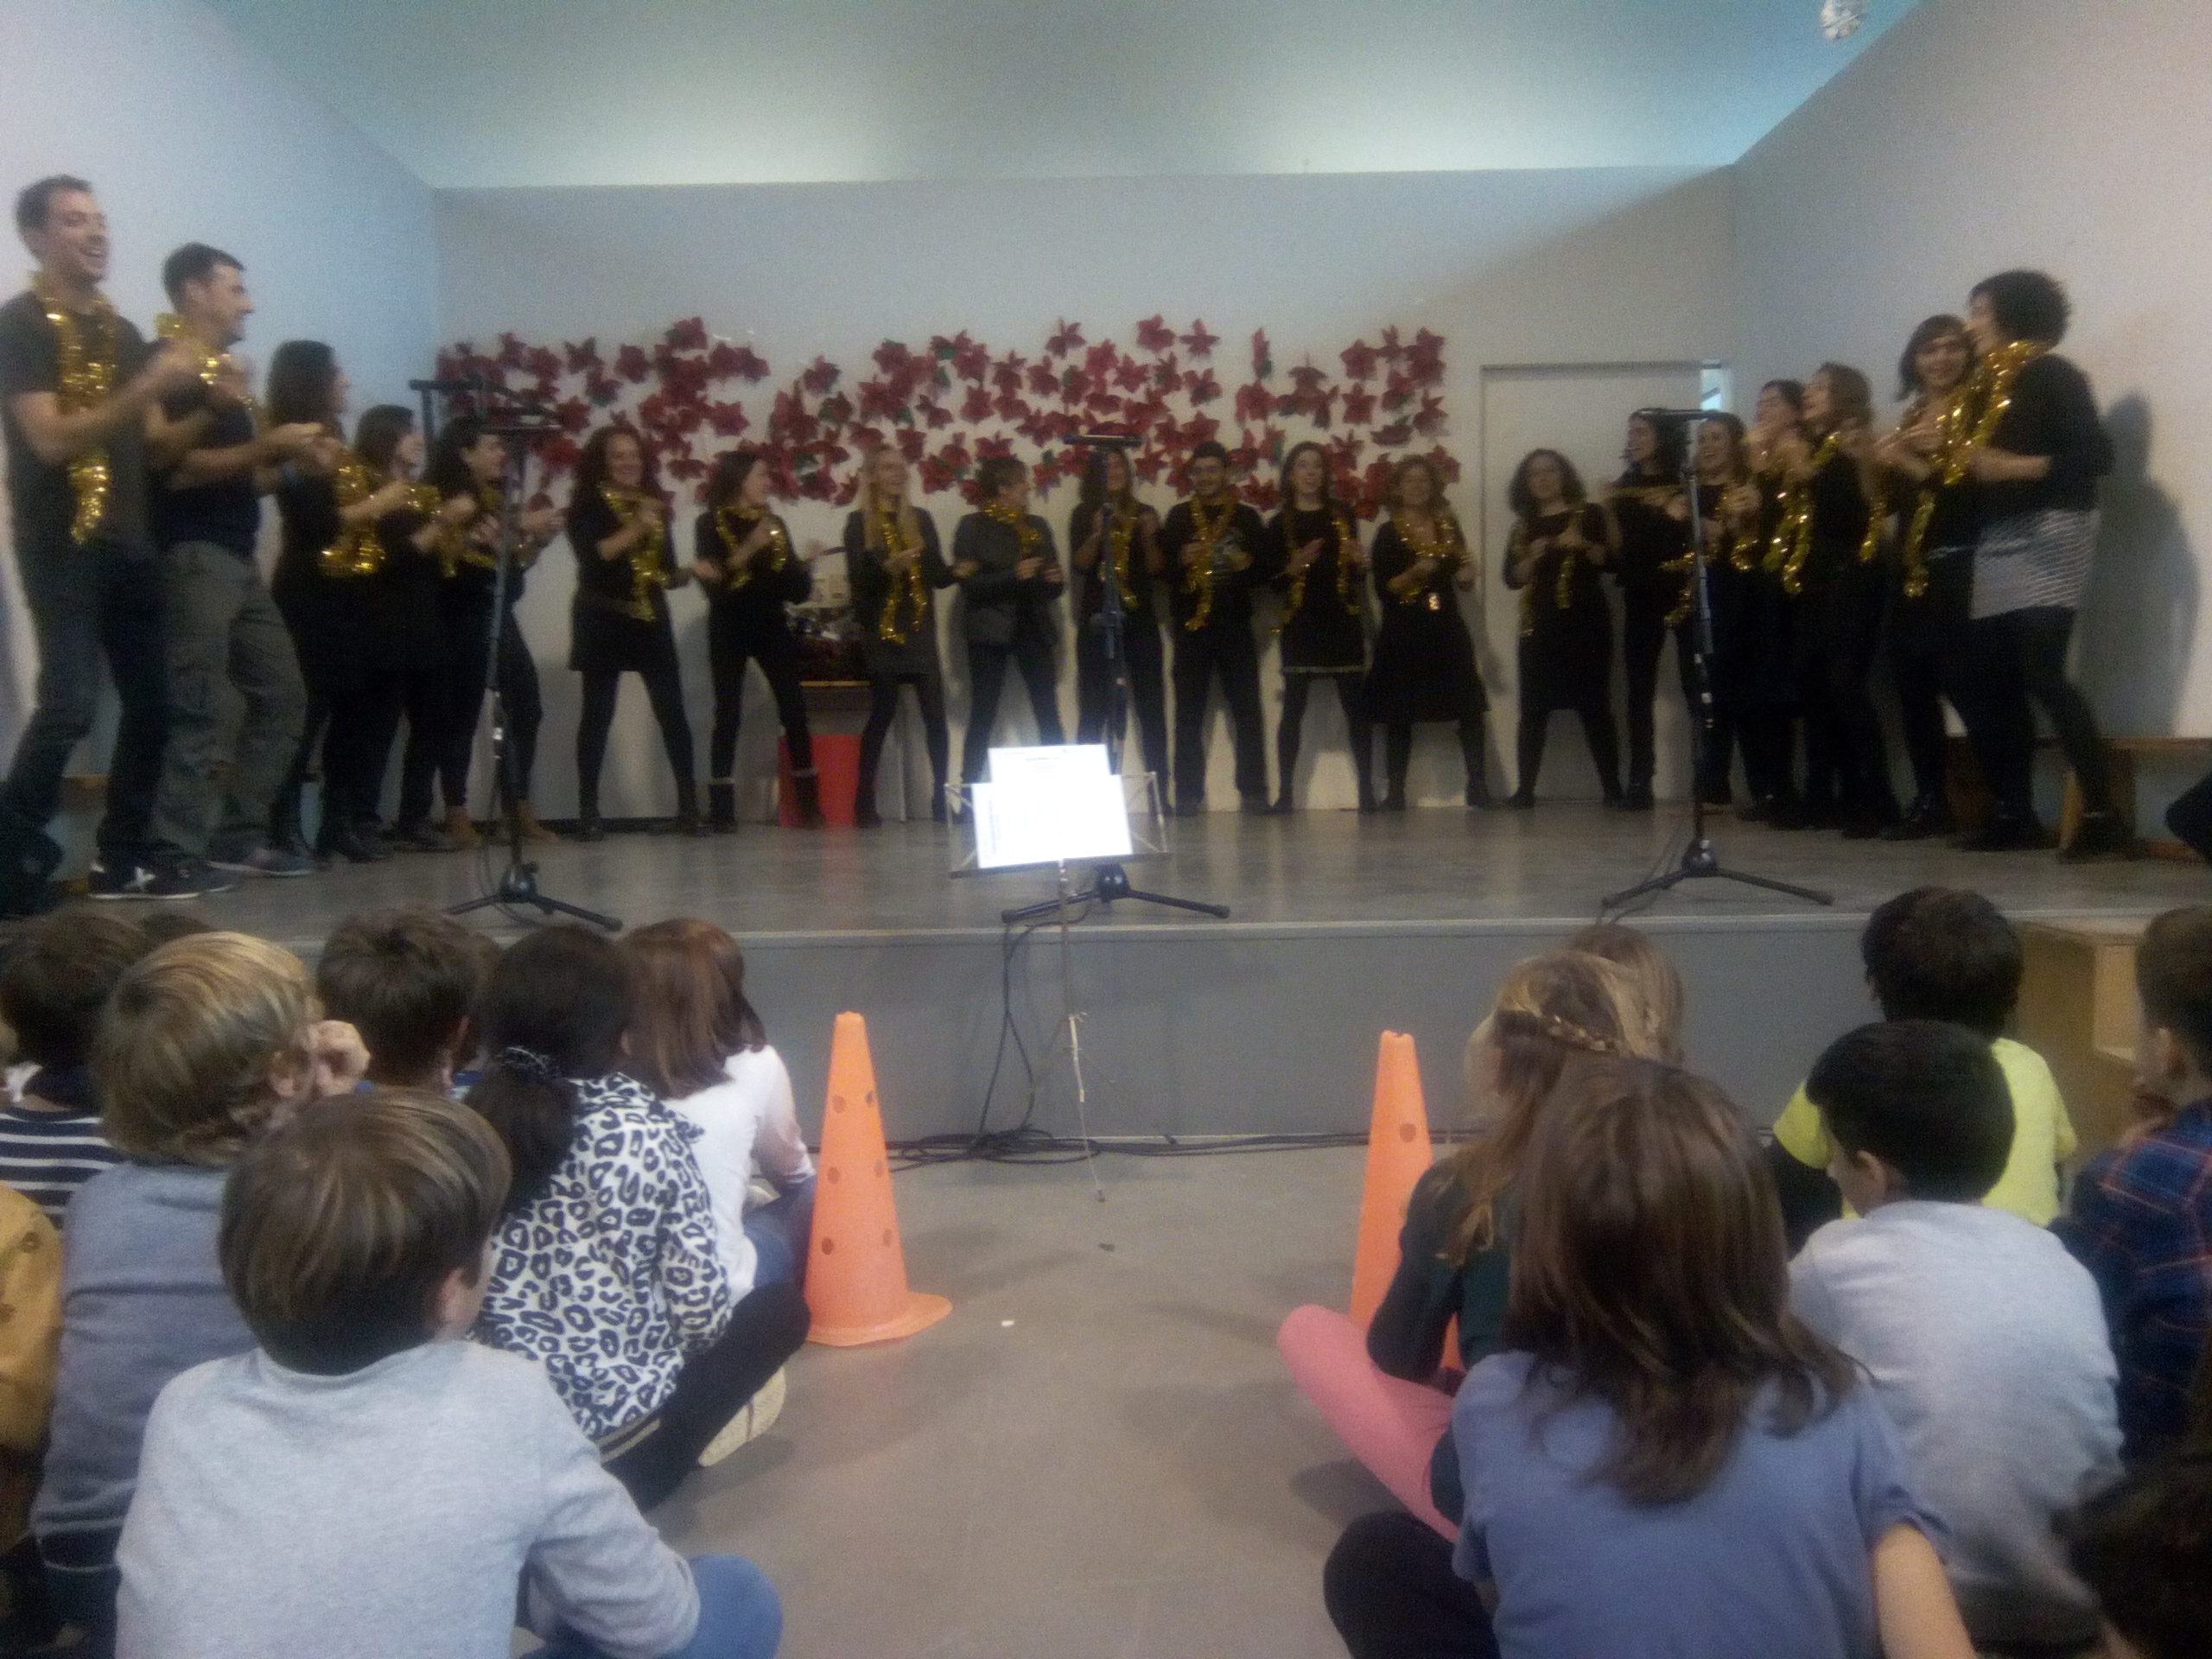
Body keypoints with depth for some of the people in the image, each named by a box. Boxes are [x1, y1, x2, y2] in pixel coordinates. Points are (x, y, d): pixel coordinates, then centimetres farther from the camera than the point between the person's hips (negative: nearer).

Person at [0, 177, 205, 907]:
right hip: (61, 541, -8)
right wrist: (147, 388, -25)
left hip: (126, 540, 8)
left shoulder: (122, 330, 17)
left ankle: (123, 855, 18)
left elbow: (155, 442, 18)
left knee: (150, 702, 8)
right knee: (70, 704, -18)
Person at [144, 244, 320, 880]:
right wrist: (267, 445, -16)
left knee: (283, 695, 8)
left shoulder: (228, 374, 22)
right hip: (191, 555, -9)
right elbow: (177, 466, -17)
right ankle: (175, 851, -10)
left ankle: (237, 835, 12)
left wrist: (290, 462, 9)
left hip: (238, 557, 9)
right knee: (200, 710, -13)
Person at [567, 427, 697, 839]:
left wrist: (683, 574, -3)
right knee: (598, 712, -2)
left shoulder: (654, 502, 15)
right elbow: (592, 554, -17)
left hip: (651, 618, 4)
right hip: (603, 619, -4)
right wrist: (635, 528, -22)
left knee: (672, 708, -2)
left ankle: (689, 806, 1)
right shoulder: (588, 503, 0)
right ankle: (588, 812, 3)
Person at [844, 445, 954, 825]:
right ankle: (865, 801, 2)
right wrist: (886, 568, -24)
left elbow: (939, 575, 11)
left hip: (921, 631, 4)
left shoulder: (921, 519, 15)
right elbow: (857, 578, -7)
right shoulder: (859, 522, 3)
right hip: (880, 631, -3)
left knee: (935, 714, -3)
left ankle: (942, 797, 3)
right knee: (882, 713, -6)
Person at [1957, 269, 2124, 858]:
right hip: (1995, 543, 9)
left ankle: (2102, 815, -16)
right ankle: (2015, 815, 12)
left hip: (2047, 538, -9)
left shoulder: (2053, 376, -4)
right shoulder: (1988, 384, 19)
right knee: (1991, 681, 5)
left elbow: (2095, 454, -15)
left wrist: (2013, 467, -22)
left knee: (2042, 674, -19)